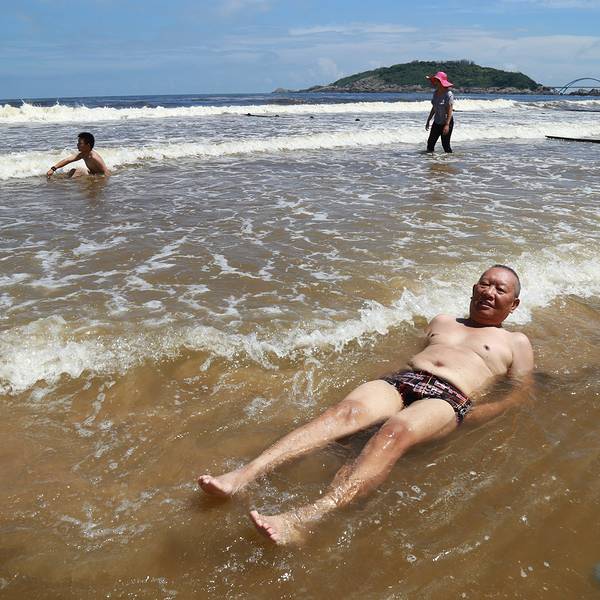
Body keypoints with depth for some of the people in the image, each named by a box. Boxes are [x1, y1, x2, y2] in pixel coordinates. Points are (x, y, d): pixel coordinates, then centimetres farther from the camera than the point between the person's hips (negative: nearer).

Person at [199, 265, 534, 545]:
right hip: (400, 380, 4)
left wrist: (472, 417, -8)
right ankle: (243, 476, -42)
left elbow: (519, 394, 10)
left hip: (449, 398, -3)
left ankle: (306, 519, -54)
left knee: (396, 431, -37)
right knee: (347, 411, -28)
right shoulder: (443, 321, 35)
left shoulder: (516, 342, 23)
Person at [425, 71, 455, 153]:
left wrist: (447, 125, -28)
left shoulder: (448, 94, -18)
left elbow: (450, 110, -21)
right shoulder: (435, 93, 5)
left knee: (445, 145, -4)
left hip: (446, 122, -7)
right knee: (430, 143, 3)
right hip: (437, 122, 7)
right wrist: (428, 121, 17)